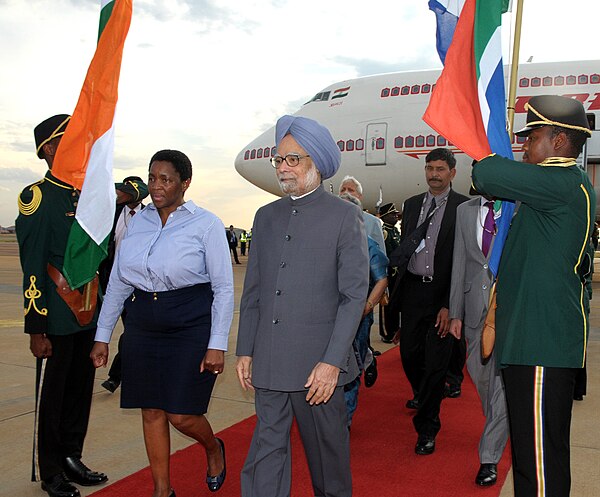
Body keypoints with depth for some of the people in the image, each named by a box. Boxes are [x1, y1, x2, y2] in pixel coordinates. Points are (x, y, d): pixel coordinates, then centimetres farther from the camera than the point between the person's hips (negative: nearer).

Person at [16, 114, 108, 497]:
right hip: (57, 319, -7)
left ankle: (72, 459, 33)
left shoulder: (86, 196, 10)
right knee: (51, 396, 7)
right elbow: (33, 270, -15)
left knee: (80, 392, 16)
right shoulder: (37, 198, -10)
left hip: (87, 317, 7)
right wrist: (36, 330, -17)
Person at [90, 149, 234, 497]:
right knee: (151, 411, 10)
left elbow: (223, 288, -7)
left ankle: (214, 449, 31)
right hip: (144, 323, 5)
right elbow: (118, 282, 11)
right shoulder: (138, 222, 7)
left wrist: (217, 345, -12)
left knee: (182, 415, -3)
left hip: (191, 325, -5)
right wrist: (102, 336, 10)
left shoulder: (206, 224, -6)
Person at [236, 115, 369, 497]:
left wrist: (332, 362, -14)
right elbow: (253, 290, 13)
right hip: (269, 363, 4)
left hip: (319, 363, -4)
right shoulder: (267, 216, 12)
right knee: (268, 446, 7)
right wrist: (246, 351, 8)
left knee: (327, 446, 11)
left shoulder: (345, 216, -3)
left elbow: (354, 295, -8)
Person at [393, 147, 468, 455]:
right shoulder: (412, 205, 10)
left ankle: (426, 428, 16)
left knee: (436, 361, 1)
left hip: (442, 294, -5)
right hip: (412, 290, 5)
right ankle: (421, 394, 45)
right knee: (409, 353, 13)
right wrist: (397, 292, 8)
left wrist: (449, 305, -16)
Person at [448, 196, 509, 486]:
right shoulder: (464, 211, 9)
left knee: (502, 380, -4)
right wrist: (455, 312, 9)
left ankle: (490, 457, 7)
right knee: (480, 374, 15)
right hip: (476, 307, 5)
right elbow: (459, 263, 10)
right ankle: (503, 429, 40)